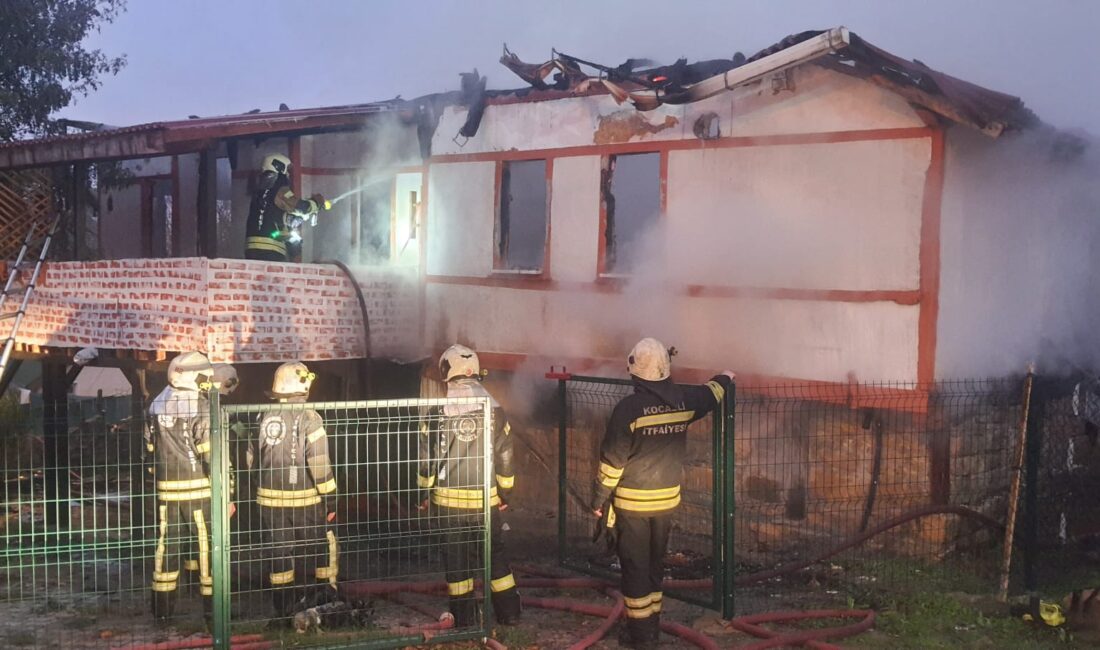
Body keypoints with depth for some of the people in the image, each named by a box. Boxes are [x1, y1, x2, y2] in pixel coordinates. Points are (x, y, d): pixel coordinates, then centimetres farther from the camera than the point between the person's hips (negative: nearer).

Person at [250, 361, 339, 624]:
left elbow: (251, 459, 10)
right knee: (320, 549, 11)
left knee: (279, 554, 11)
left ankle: (283, 612, 17)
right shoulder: (308, 418, -13)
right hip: (304, 500, -5)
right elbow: (320, 465, -16)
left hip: (270, 499, 5)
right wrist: (330, 500, -9)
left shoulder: (264, 418, 3)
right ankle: (322, 596, 16)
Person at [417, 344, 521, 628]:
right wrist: (505, 492, 12)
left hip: (449, 499, -1)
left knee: (456, 555, 9)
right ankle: (509, 612, 16)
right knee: (495, 553, 13)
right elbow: (504, 458, 0)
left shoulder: (438, 415, -8)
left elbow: (427, 459, -3)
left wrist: (425, 492, 10)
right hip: (486, 499, 1)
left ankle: (465, 615, 13)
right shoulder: (495, 412, -5)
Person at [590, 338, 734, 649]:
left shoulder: (629, 407, -18)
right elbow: (710, 393, 21)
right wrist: (724, 378, 44)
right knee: (654, 562, 18)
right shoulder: (683, 400, -2)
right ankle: (652, 624, 26)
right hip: (667, 498, 5)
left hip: (632, 501, -5)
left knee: (634, 566, 4)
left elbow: (613, 459, -14)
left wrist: (600, 498, -4)